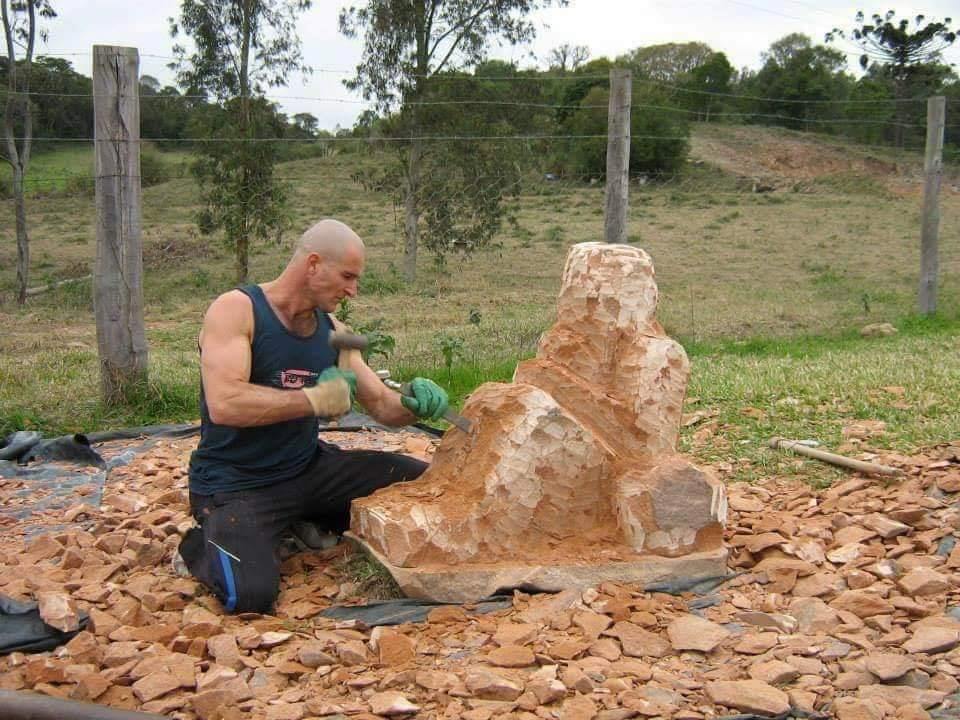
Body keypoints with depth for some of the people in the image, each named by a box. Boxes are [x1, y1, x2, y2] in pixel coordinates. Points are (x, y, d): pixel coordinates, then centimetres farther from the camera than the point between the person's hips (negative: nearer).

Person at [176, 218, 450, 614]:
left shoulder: (333, 330, 4)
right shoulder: (235, 309, -16)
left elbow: (382, 406, 7)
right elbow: (223, 404, -30)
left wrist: (415, 404, -17)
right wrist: (314, 399, -24)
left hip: (308, 467, 7)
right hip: (235, 482, -6)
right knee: (251, 594, -30)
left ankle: (309, 524, 13)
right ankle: (201, 546, 4)